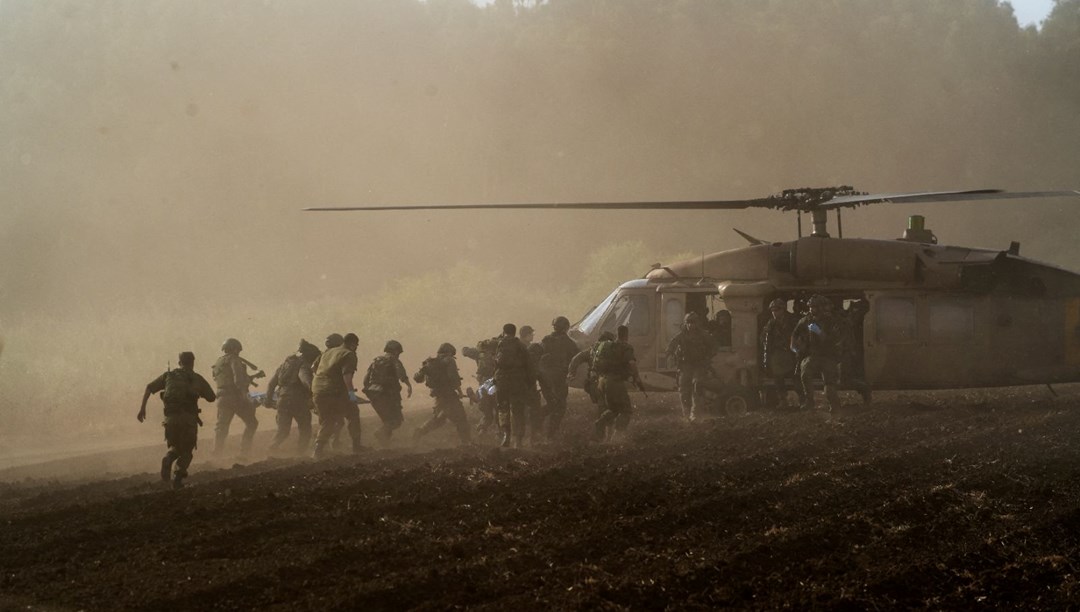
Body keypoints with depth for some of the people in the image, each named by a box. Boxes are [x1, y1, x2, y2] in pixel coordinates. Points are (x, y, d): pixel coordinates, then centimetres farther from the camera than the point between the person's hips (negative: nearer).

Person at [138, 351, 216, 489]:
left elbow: (149, 388, 8)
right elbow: (211, 398, 13)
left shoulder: (169, 375, 17)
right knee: (187, 450, 12)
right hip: (189, 417, -2)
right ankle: (178, 477, -10)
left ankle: (168, 459, -14)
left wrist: (142, 408, 7)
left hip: (170, 417, 2)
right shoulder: (196, 378, 12)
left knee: (175, 446, 21)